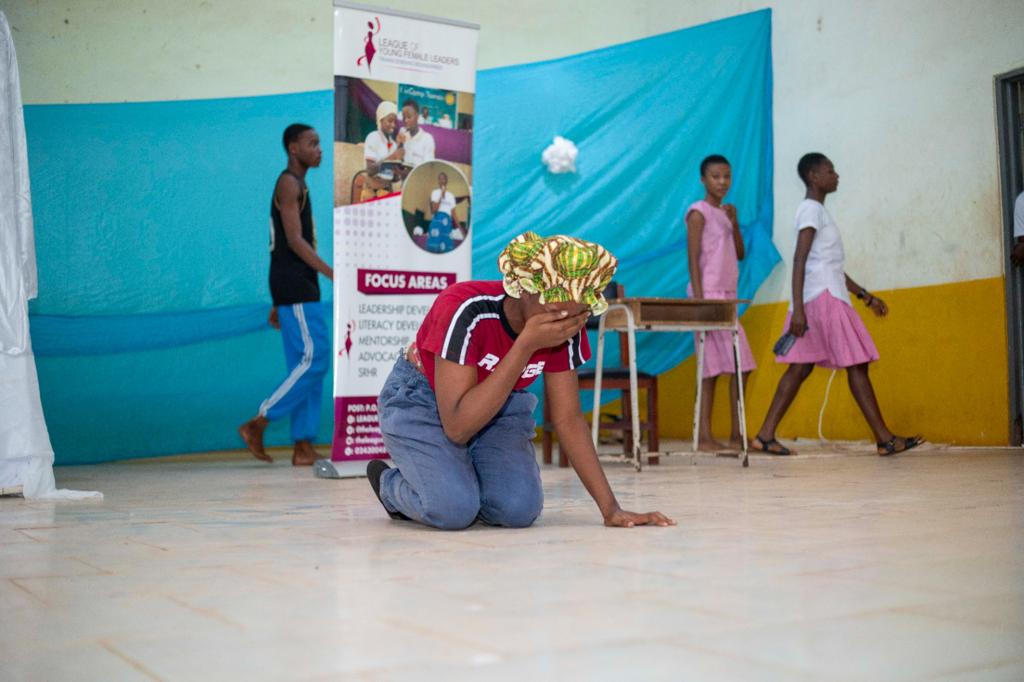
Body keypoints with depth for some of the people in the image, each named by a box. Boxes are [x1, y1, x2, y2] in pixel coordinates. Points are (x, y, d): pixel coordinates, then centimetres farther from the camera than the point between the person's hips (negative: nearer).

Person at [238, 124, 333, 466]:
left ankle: (303, 446, 6)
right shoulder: (289, 183, -7)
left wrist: (278, 303, 22)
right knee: (314, 358, -12)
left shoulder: (297, 186, 23)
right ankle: (257, 423, -6)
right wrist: (333, 274, -22)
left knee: (307, 364, 6)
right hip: (294, 286, -10)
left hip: (299, 287, 10)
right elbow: (294, 240, -17)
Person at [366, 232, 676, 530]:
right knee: (454, 510, -28)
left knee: (519, 510, -21)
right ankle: (390, 483, 5)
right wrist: (526, 346, -42)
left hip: (498, 408, 4)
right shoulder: (468, 311, -35)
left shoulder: (565, 328, -18)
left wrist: (611, 508, -14)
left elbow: (568, 418, -9)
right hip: (422, 400, -4)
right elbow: (457, 427, -38)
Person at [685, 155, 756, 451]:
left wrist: (734, 222, 2)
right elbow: (693, 258, -12)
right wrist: (699, 300, -19)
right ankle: (736, 435, -4)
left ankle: (705, 437, 6)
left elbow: (740, 254, 16)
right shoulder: (699, 212, -6)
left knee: (713, 368, 5)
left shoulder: (725, 212, 17)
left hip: (727, 297, 8)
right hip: (709, 295, -8)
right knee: (740, 364, -10)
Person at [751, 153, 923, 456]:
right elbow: (800, 259, -17)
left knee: (801, 368, 4)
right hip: (824, 298, -10)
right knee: (856, 365, -5)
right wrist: (797, 308, -25)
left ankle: (765, 435, 1)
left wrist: (866, 296, 24)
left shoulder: (818, 211, 23)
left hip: (828, 298, 10)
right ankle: (885, 439, 0)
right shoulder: (811, 209, -8)